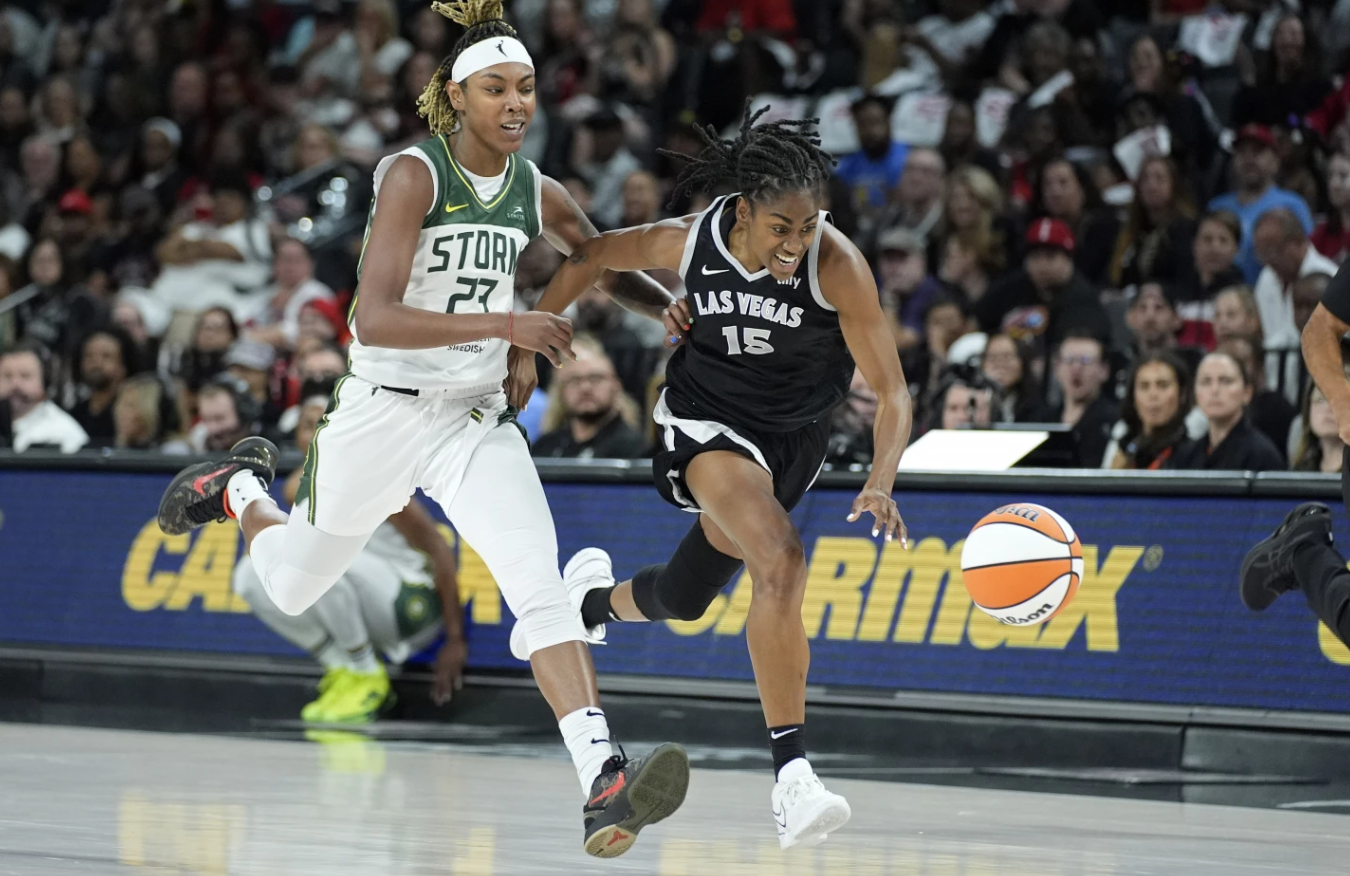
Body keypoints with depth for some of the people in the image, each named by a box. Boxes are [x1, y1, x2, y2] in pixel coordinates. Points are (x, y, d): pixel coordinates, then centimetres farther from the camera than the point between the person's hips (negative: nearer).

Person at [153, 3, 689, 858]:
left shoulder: (537, 192, 1)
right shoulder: (414, 175, -18)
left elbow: (607, 267, 21)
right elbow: (374, 319, -28)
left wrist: (679, 310, 0)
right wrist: (503, 324, -35)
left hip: (478, 421, 3)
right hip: (383, 410, -3)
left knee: (540, 584, -21)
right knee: (293, 587, 19)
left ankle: (604, 785, -34)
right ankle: (241, 487, 53)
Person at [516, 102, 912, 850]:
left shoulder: (837, 264, -26)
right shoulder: (689, 242, -21)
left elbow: (891, 392, -23)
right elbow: (591, 257, -1)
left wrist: (880, 483, -38)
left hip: (796, 434, 2)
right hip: (709, 417, -2)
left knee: (684, 599, 18)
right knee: (782, 563, -29)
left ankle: (598, 595, 56)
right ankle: (791, 776, -28)